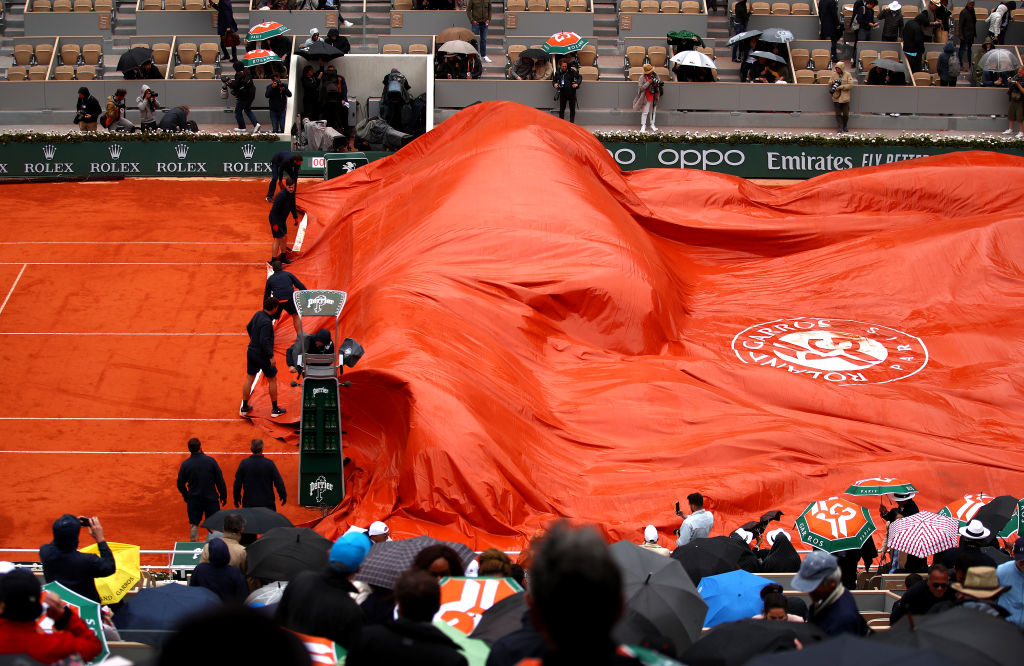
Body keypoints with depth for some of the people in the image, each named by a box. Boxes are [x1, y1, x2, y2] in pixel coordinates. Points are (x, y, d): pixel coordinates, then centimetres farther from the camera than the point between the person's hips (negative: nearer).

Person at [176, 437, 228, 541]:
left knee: (194, 525, 8)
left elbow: (180, 485, 1)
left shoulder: (185, 464, -8)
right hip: (211, 499, 0)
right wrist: (223, 496, 6)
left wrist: (186, 497, 17)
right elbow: (220, 481, -5)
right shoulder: (210, 461, -11)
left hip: (193, 500, 0)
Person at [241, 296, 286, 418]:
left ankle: (244, 407, 22)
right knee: (272, 379, 9)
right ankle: (275, 409, 16)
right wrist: (271, 356, -22)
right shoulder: (266, 322, -27)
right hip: (262, 355, -8)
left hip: (251, 352, 8)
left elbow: (249, 327, 16)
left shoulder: (258, 314, -1)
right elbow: (265, 341, -30)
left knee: (249, 378, 15)